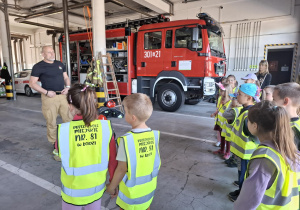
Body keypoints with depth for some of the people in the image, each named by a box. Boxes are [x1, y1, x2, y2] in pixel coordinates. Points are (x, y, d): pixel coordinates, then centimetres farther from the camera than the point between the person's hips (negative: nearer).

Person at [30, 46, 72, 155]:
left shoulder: (60, 64, 13)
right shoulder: (38, 66, -3)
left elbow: (66, 77, 21)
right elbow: (32, 83, -5)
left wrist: (67, 87, 0)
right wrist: (46, 92, -14)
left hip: (63, 95, 5)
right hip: (49, 97, -4)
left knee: (69, 119, 5)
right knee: (51, 123, 2)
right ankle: (55, 145, 17)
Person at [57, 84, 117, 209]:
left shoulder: (63, 130, -22)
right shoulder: (106, 127, -19)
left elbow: (61, 154, -2)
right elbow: (112, 159, -10)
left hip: (73, 190, -1)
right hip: (97, 187, 2)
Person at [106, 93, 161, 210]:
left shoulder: (127, 139, -28)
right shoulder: (154, 135, -13)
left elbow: (122, 168, -20)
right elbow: (156, 162, -2)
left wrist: (112, 186, -4)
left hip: (132, 191, -4)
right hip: (149, 189, 4)